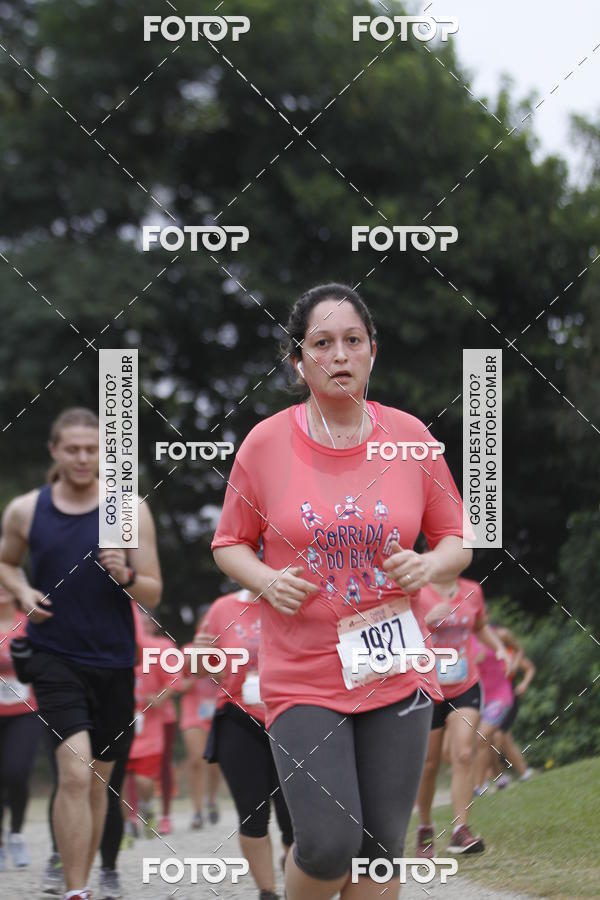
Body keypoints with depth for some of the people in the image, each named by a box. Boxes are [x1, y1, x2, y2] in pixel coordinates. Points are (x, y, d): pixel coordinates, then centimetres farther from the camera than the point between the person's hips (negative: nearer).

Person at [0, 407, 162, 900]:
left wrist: (125, 577, -21)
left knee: (97, 780, 12)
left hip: (114, 661, 2)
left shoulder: (129, 511, -1)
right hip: (55, 659, -2)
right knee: (75, 772, -18)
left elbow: (153, 594, 1)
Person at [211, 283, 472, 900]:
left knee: (381, 851, 5)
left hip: (396, 676, 2)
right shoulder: (265, 443, -4)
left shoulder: (411, 437, 1)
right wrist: (265, 582, -14)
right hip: (301, 679, -2)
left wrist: (429, 565, -12)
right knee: (328, 847, -13)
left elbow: (456, 541, 11)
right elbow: (229, 544, 7)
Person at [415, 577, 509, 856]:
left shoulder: (472, 591, 5)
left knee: (464, 754, -16)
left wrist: (498, 646, 5)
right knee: (429, 764, 5)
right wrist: (428, 619, -30)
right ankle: (424, 828, 26)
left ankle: (460, 830, -18)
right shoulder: (417, 594, -9)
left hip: (465, 688, 2)